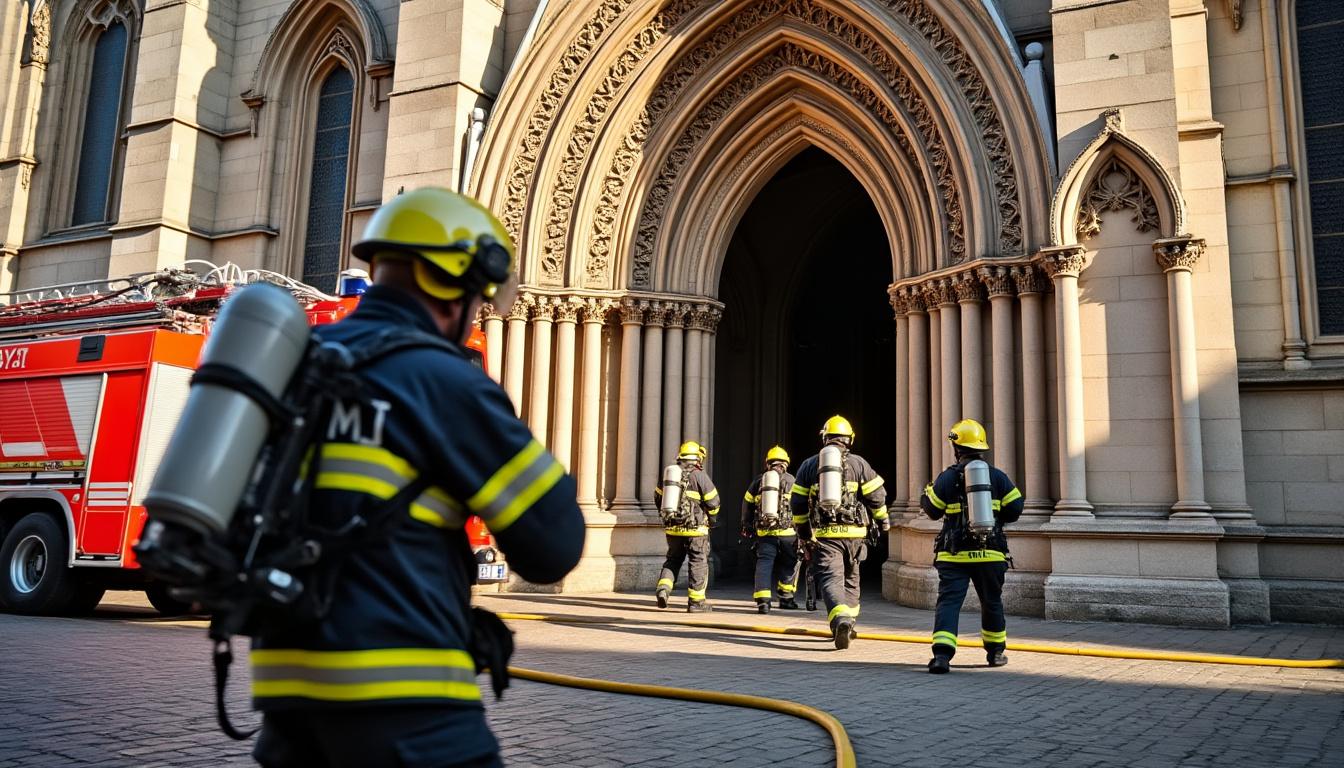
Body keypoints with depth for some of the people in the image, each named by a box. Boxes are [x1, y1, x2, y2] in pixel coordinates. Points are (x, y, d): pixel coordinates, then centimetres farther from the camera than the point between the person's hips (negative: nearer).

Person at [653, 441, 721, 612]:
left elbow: (658, 496, 16)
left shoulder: (669, 473, 7)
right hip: (694, 528, -5)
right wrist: (712, 519, 11)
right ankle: (696, 601, 8)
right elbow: (713, 501, -8)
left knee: (673, 559, 20)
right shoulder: (699, 475, -9)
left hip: (672, 527, 5)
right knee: (698, 563, 5)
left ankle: (663, 588, 1)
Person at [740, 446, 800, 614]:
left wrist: (746, 526, 28)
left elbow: (747, 504, 16)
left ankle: (762, 600, -10)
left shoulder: (758, 481, 11)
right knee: (789, 565, 15)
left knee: (764, 564, 2)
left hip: (764, 532, 2)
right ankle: (786, 598, 19)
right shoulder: (790, 480, 2)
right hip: (787, 531, -2)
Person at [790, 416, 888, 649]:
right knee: (850, 578, 19)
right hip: (854, 533, 1)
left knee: (830, 578, -7)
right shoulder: (858, 463, 3)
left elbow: (798, 502, 8)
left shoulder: (809, 465, 6)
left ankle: (840, 621, -29)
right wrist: (882, 519, 20)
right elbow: (876, 496, 2)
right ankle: (848, 622, 27)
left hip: (823, 534, -1)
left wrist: (802, 529, 21)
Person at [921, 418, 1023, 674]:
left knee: (949, 602, -5)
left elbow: (933, 511, 2)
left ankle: (942, 654, -20)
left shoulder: (947, 477, -4)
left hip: (954, 556, -2)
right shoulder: (998, 476, 3)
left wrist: (925, 497, 23)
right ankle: (995, 652, 33)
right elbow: (1015, 509, 2)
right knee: (992, 602, 19)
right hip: (990, 555, 2)